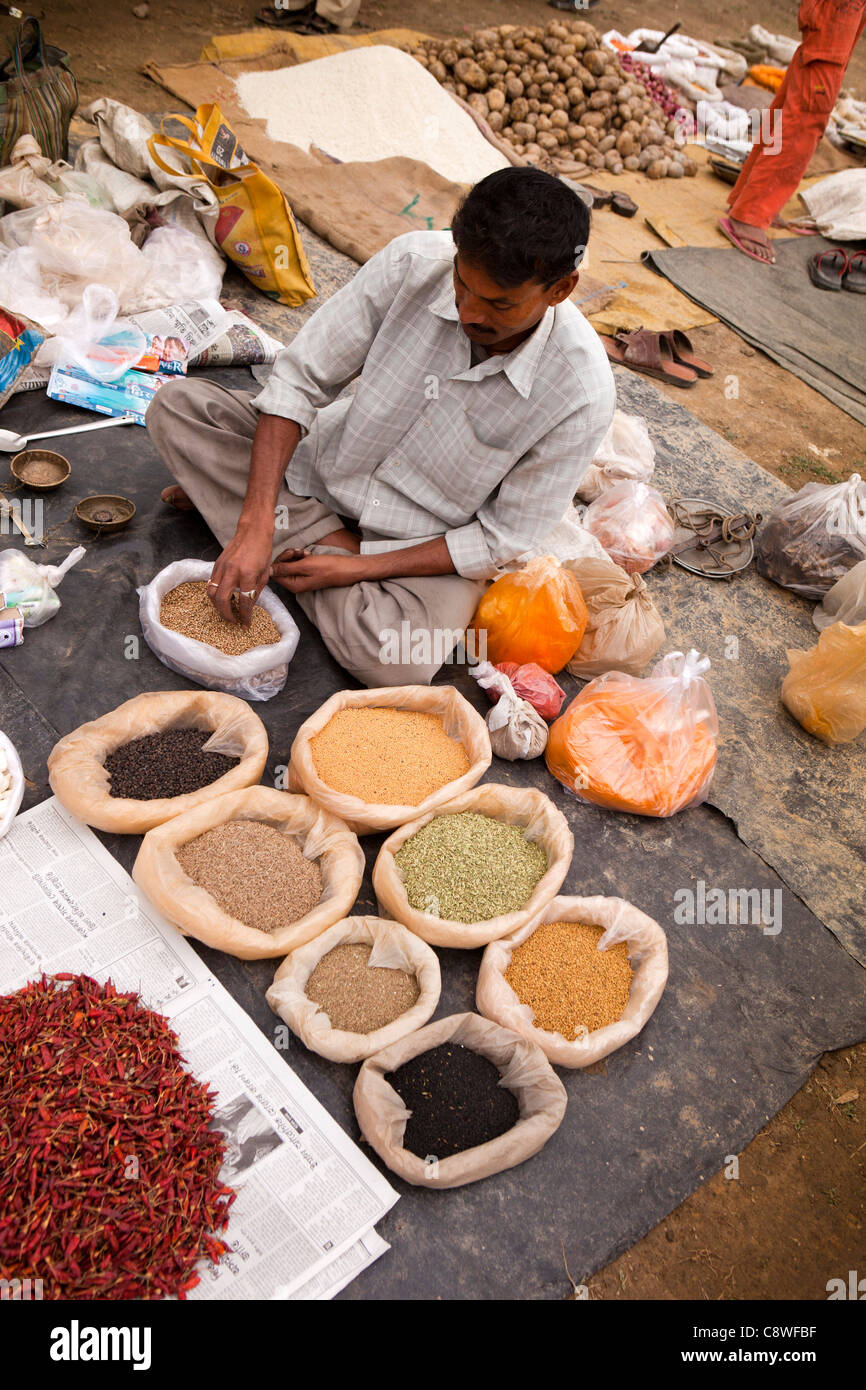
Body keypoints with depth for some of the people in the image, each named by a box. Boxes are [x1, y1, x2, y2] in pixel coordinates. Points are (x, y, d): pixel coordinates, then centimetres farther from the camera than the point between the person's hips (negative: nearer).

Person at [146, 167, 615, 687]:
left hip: (431, 543, -2)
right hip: (334, 463, 2)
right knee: (177, 405, -11)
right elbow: (298, 379, -16)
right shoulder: (413, 261, -21)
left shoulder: (582, 392, -26)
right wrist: (256, 526, -27)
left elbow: (501, 539, -17)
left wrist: (357, 569, -21)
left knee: (397, 665, -32)